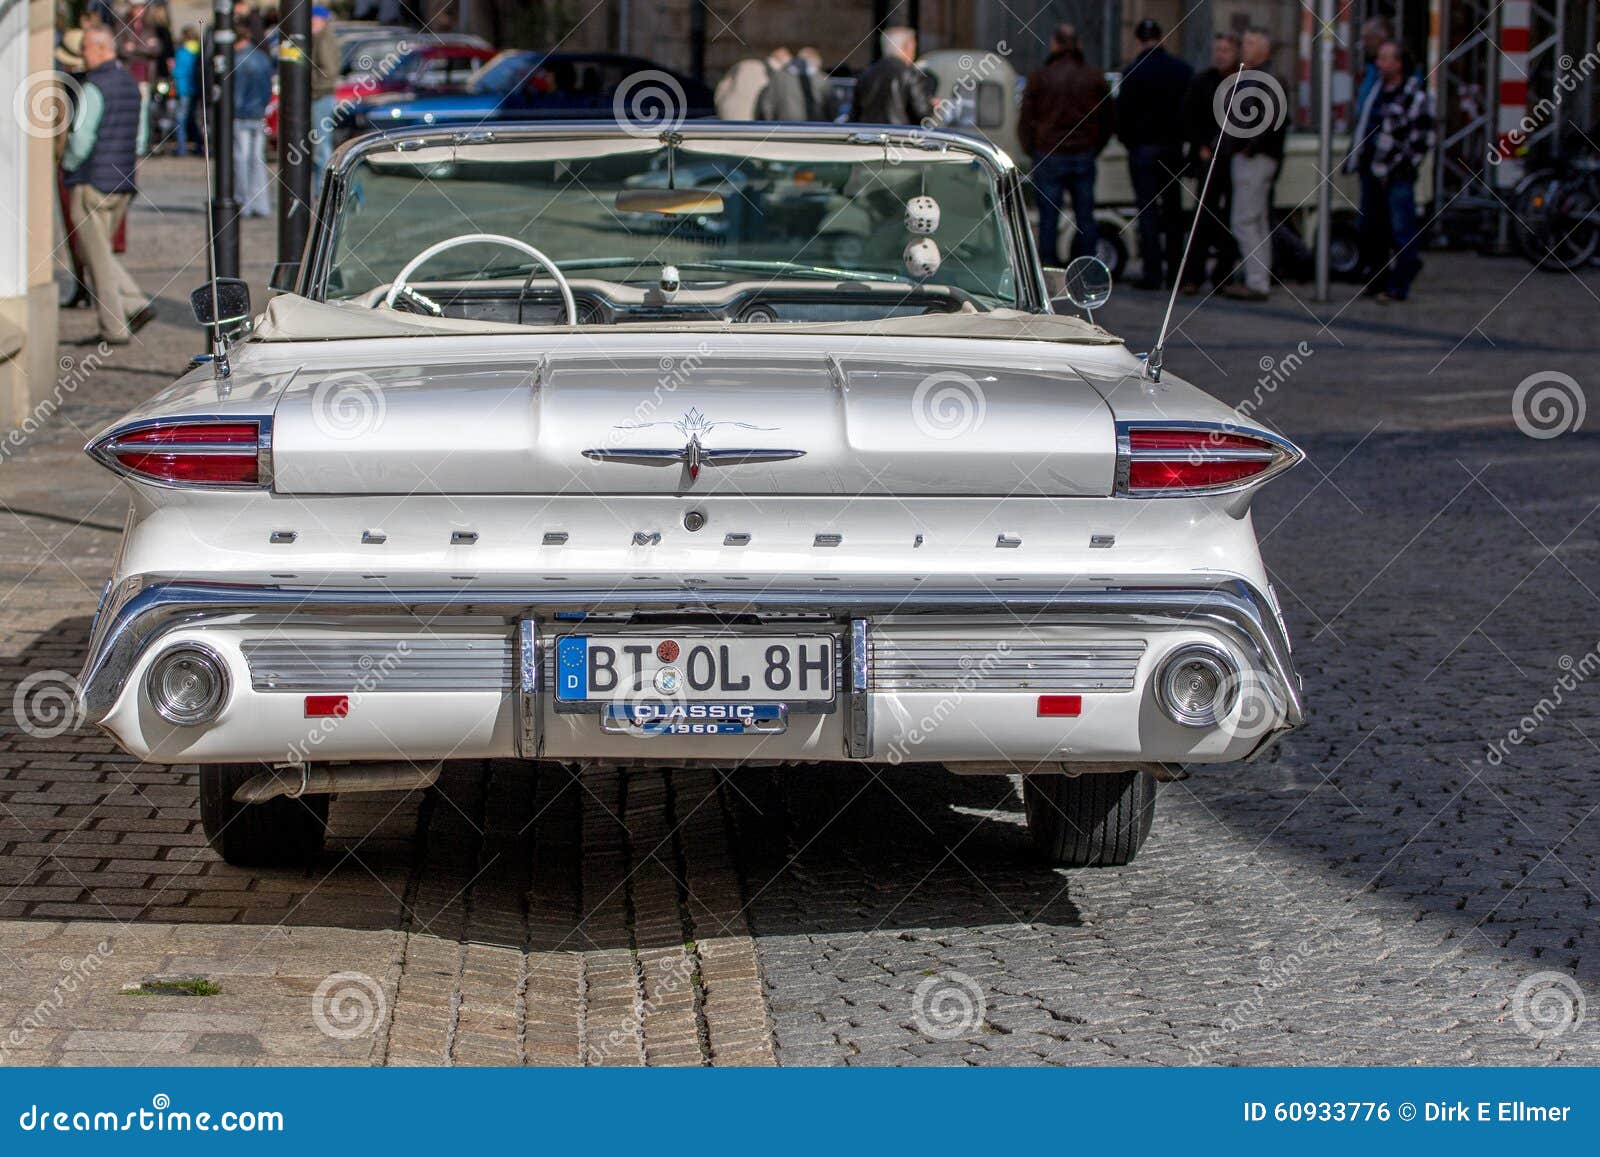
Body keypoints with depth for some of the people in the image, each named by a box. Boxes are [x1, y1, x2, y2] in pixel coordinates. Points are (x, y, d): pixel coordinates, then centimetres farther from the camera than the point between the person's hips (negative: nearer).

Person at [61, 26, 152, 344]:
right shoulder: (131, 85, 12)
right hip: (123, 183, 8)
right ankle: (136, 304, 3)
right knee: (102, 254, 18)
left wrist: (67, 163, 0)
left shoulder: (93, 88, -15)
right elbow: (139, 141, 16)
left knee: (98, 258, 0)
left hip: (92, 182, -8)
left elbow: (81, 140, -18)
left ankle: (115, 328, 1)